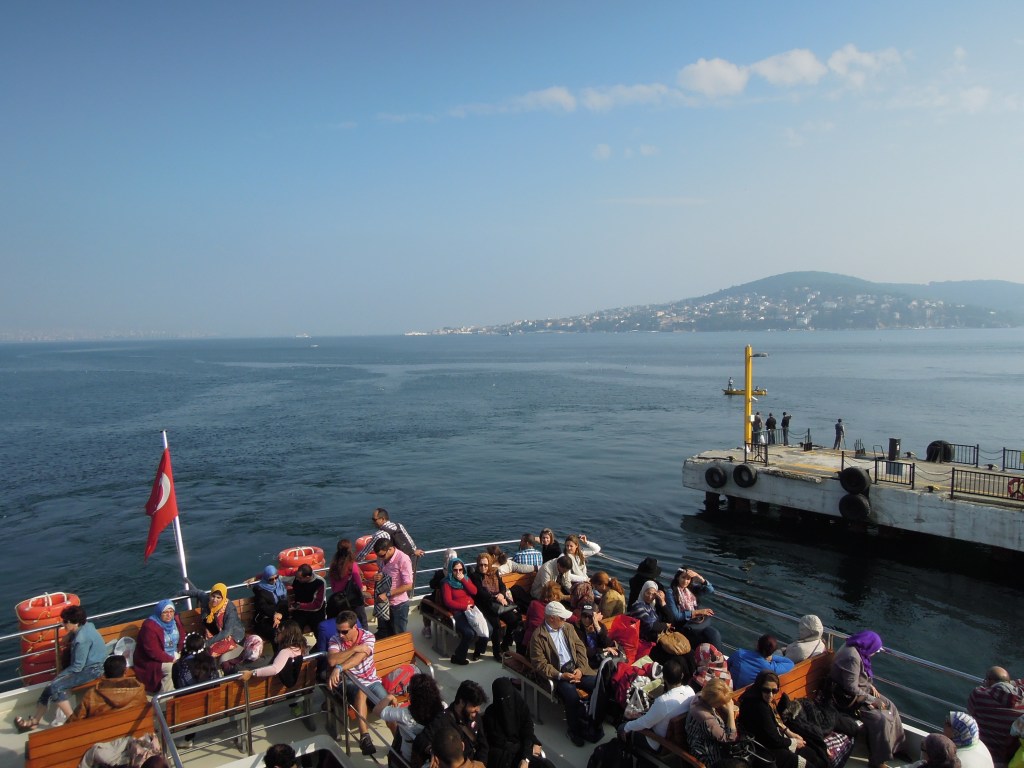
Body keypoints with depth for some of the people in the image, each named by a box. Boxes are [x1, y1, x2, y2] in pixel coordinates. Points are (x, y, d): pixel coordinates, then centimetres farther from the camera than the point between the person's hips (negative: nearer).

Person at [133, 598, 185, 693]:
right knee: (172, 668, -29)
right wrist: (171, 659, -23)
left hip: (173, 655, 7)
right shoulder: (150, 626, -24)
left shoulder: (175, 619, -4)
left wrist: (178, 652, -4)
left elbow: (182, 636, 10)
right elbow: (154, 652, -26)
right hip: (152, 660, -7)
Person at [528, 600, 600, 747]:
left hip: (577, 669, 5)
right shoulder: (538, 636, -6)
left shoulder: (568, 628, 12)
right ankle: (578, 729, -5)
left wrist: (580, 669, -8)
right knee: (571, 695, -32)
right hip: (557, 674, -5)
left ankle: (594, 723, -1)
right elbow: (540, 664, -10)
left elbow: (580, 648, 9)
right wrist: (560, 675, -19)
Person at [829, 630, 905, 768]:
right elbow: (852, 689, -27)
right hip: (848, 698, -10)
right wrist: (872, 700, -16)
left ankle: (894, 747, 19)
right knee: (880, 719, -19)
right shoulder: (852, 657, -29)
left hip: (857, 692, 10)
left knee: (889, 707, 6)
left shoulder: (855, 650, 2)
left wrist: (870, 685, 3)